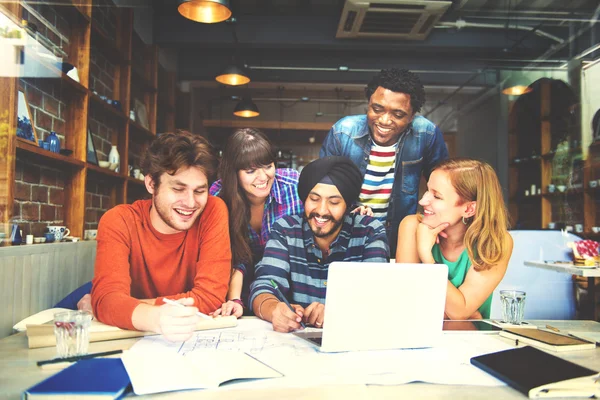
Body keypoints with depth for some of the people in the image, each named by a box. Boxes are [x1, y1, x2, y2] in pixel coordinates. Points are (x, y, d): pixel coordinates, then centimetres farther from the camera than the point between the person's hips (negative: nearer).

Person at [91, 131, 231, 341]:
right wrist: (155, 317, -45)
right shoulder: (119, 221, -12)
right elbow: (108, 298, -23)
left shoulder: (213, 211, -14)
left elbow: (210, 297, -18)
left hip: (196, 338, 0)